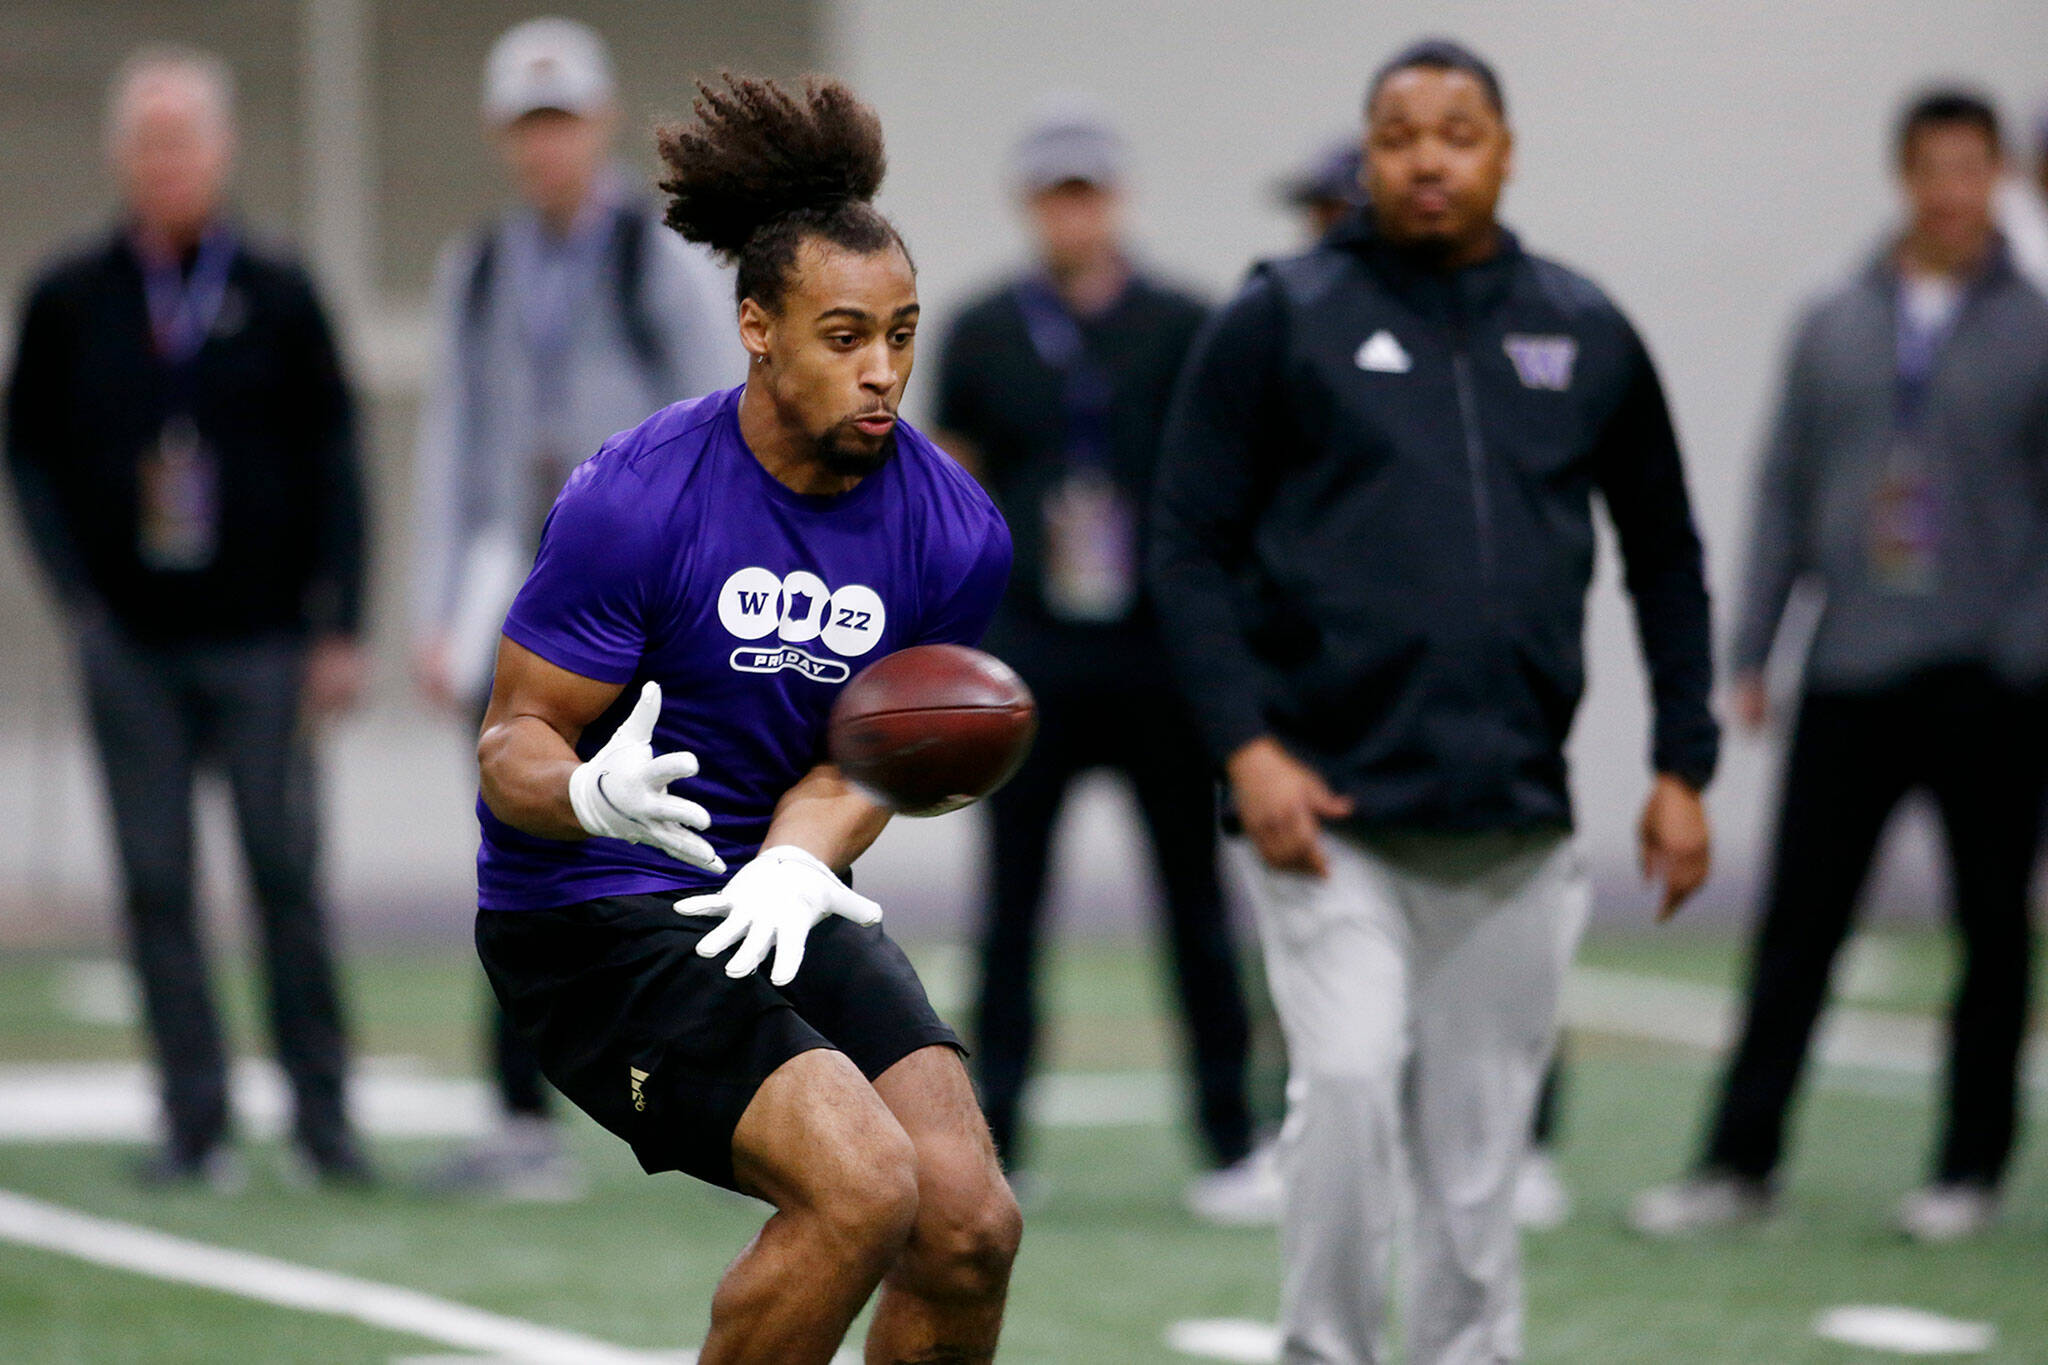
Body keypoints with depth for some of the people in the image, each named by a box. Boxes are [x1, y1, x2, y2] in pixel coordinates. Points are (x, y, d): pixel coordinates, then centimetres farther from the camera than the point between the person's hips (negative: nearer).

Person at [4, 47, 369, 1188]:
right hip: (131, 648, 1)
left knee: (287, 873, -4)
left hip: (262, 641, -1)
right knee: (157, 885, 0)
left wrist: (341, 629, 0)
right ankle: (197, 1125, 4)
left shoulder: (278, 295, 5)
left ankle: (322, 1112, 3)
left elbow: (333, 463, 5)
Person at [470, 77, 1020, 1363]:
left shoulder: (956, 531, -3)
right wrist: (596, 794, -36)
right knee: (860, 1186, -24)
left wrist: (795, 864, -17)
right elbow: (513, 740, -12)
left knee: (971, 1224, -11)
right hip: (593, 916, -6)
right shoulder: (634, 498, -18)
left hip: (784, 897, 6)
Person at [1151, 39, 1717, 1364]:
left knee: (1480, 1154, 5)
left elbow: (1665, 556, 18)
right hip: (1330, 809, -3)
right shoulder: (1282, 320, 1)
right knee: (1352, 1083, -18)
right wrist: (1246, 748, -11)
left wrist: (1684, 768, 11)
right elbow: (1193, 547, 0)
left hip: (1515, 828, 3)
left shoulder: (1585, 333, 10)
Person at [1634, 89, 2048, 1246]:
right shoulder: (1836, 328, 8)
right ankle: (1743, 1161, 4)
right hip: (1853, 673, 2)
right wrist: (1753, 651, 6)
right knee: (1799, 923, 0)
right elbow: (1787, 489, 11)